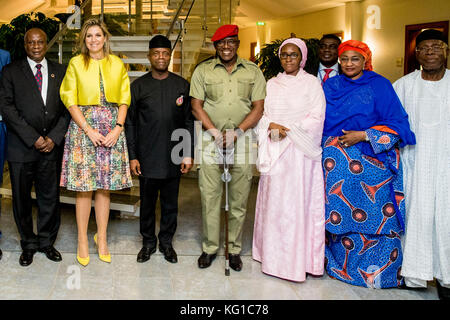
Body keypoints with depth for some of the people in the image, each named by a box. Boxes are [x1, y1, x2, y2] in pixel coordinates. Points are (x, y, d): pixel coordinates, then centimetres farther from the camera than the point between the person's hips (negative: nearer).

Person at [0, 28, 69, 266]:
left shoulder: (59, 71, 10)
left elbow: (67, 108, 6)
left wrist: (54, 137, -7)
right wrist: (33, 138, -12)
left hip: (51, 147, 1)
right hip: (21, 148, -1)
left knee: (50, 197, 7)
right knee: (22, 199, 7)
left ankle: (46, 242, 24)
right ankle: (28, 244, 23)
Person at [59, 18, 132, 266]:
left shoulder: (117, 64, 9)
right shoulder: (76, 63, 3)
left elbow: (124, 99, 8)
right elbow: (70, 101, -1)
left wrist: (118, 127, -6)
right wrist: (89, 130, -11)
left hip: (112, 128, 2)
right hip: (83, 126, -2)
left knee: (105, 187, 5)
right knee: (84, 188, 0)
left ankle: (102, 239, 17)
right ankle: (82, 241, 12)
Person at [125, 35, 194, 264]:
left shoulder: (182, 85, 5)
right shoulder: (138, 86, 3)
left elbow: (188, 122, 5)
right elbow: (130, 123, 4)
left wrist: (188, 154, -1)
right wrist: (132, 156, -2)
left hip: (173, 158, 1)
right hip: (147, 158, 0)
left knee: (170, 204, 10)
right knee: (147, 203, 9)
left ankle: (166, 242, 26)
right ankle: (148, 242, 26)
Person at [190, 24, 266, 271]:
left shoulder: (253, 72, 8)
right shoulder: (203, 71, 7)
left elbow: (259, 108, 3)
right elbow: (196, 106, 2)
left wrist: (236, 132, -9)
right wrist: (216, 133, -9)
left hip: (242, 142, 1)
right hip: (211, 142, 0)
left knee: (239, 199, 5)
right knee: (209, 197, 1)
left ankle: (234, 250, 18)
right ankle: (209, 248, 16)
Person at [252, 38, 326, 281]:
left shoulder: (311, 83, 3)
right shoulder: (272, 84, 15)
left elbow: (316, 118, -5)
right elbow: (262, 114, 10)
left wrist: (288, 130, -13)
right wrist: (271, 126, -11)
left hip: (300, 151, -4)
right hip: (275, 152, 4)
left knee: (298, 202, -5)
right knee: (273, 201, 4)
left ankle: (299, 259, 2)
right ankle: (274, 256, 14)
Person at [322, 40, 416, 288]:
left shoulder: (379, 85, -1)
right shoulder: (330, 86, 11)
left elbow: (397, 123, -5)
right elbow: (320, 122, 16)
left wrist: (364, 135, -13)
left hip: (370, 162, -3)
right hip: (336, 162, 3)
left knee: (373, 216, -2)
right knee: (337, 214, 5)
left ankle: (376, 271, 14)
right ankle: (339, 265, 22)